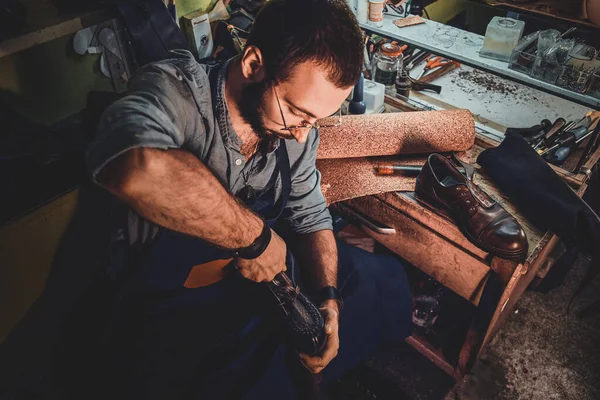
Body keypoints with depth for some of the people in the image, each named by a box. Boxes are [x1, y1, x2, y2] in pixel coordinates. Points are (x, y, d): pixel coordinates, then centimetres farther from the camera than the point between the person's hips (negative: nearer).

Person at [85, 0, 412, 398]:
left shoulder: (297, 126, -8)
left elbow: (310, 216, 3)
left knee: (385, 282, 10)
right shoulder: (177, 88, -25)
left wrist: (327, 298, -12)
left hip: (262, 271, 6)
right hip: (173, 298, -5)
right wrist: (255, 235, -36)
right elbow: (137, 170, -48)